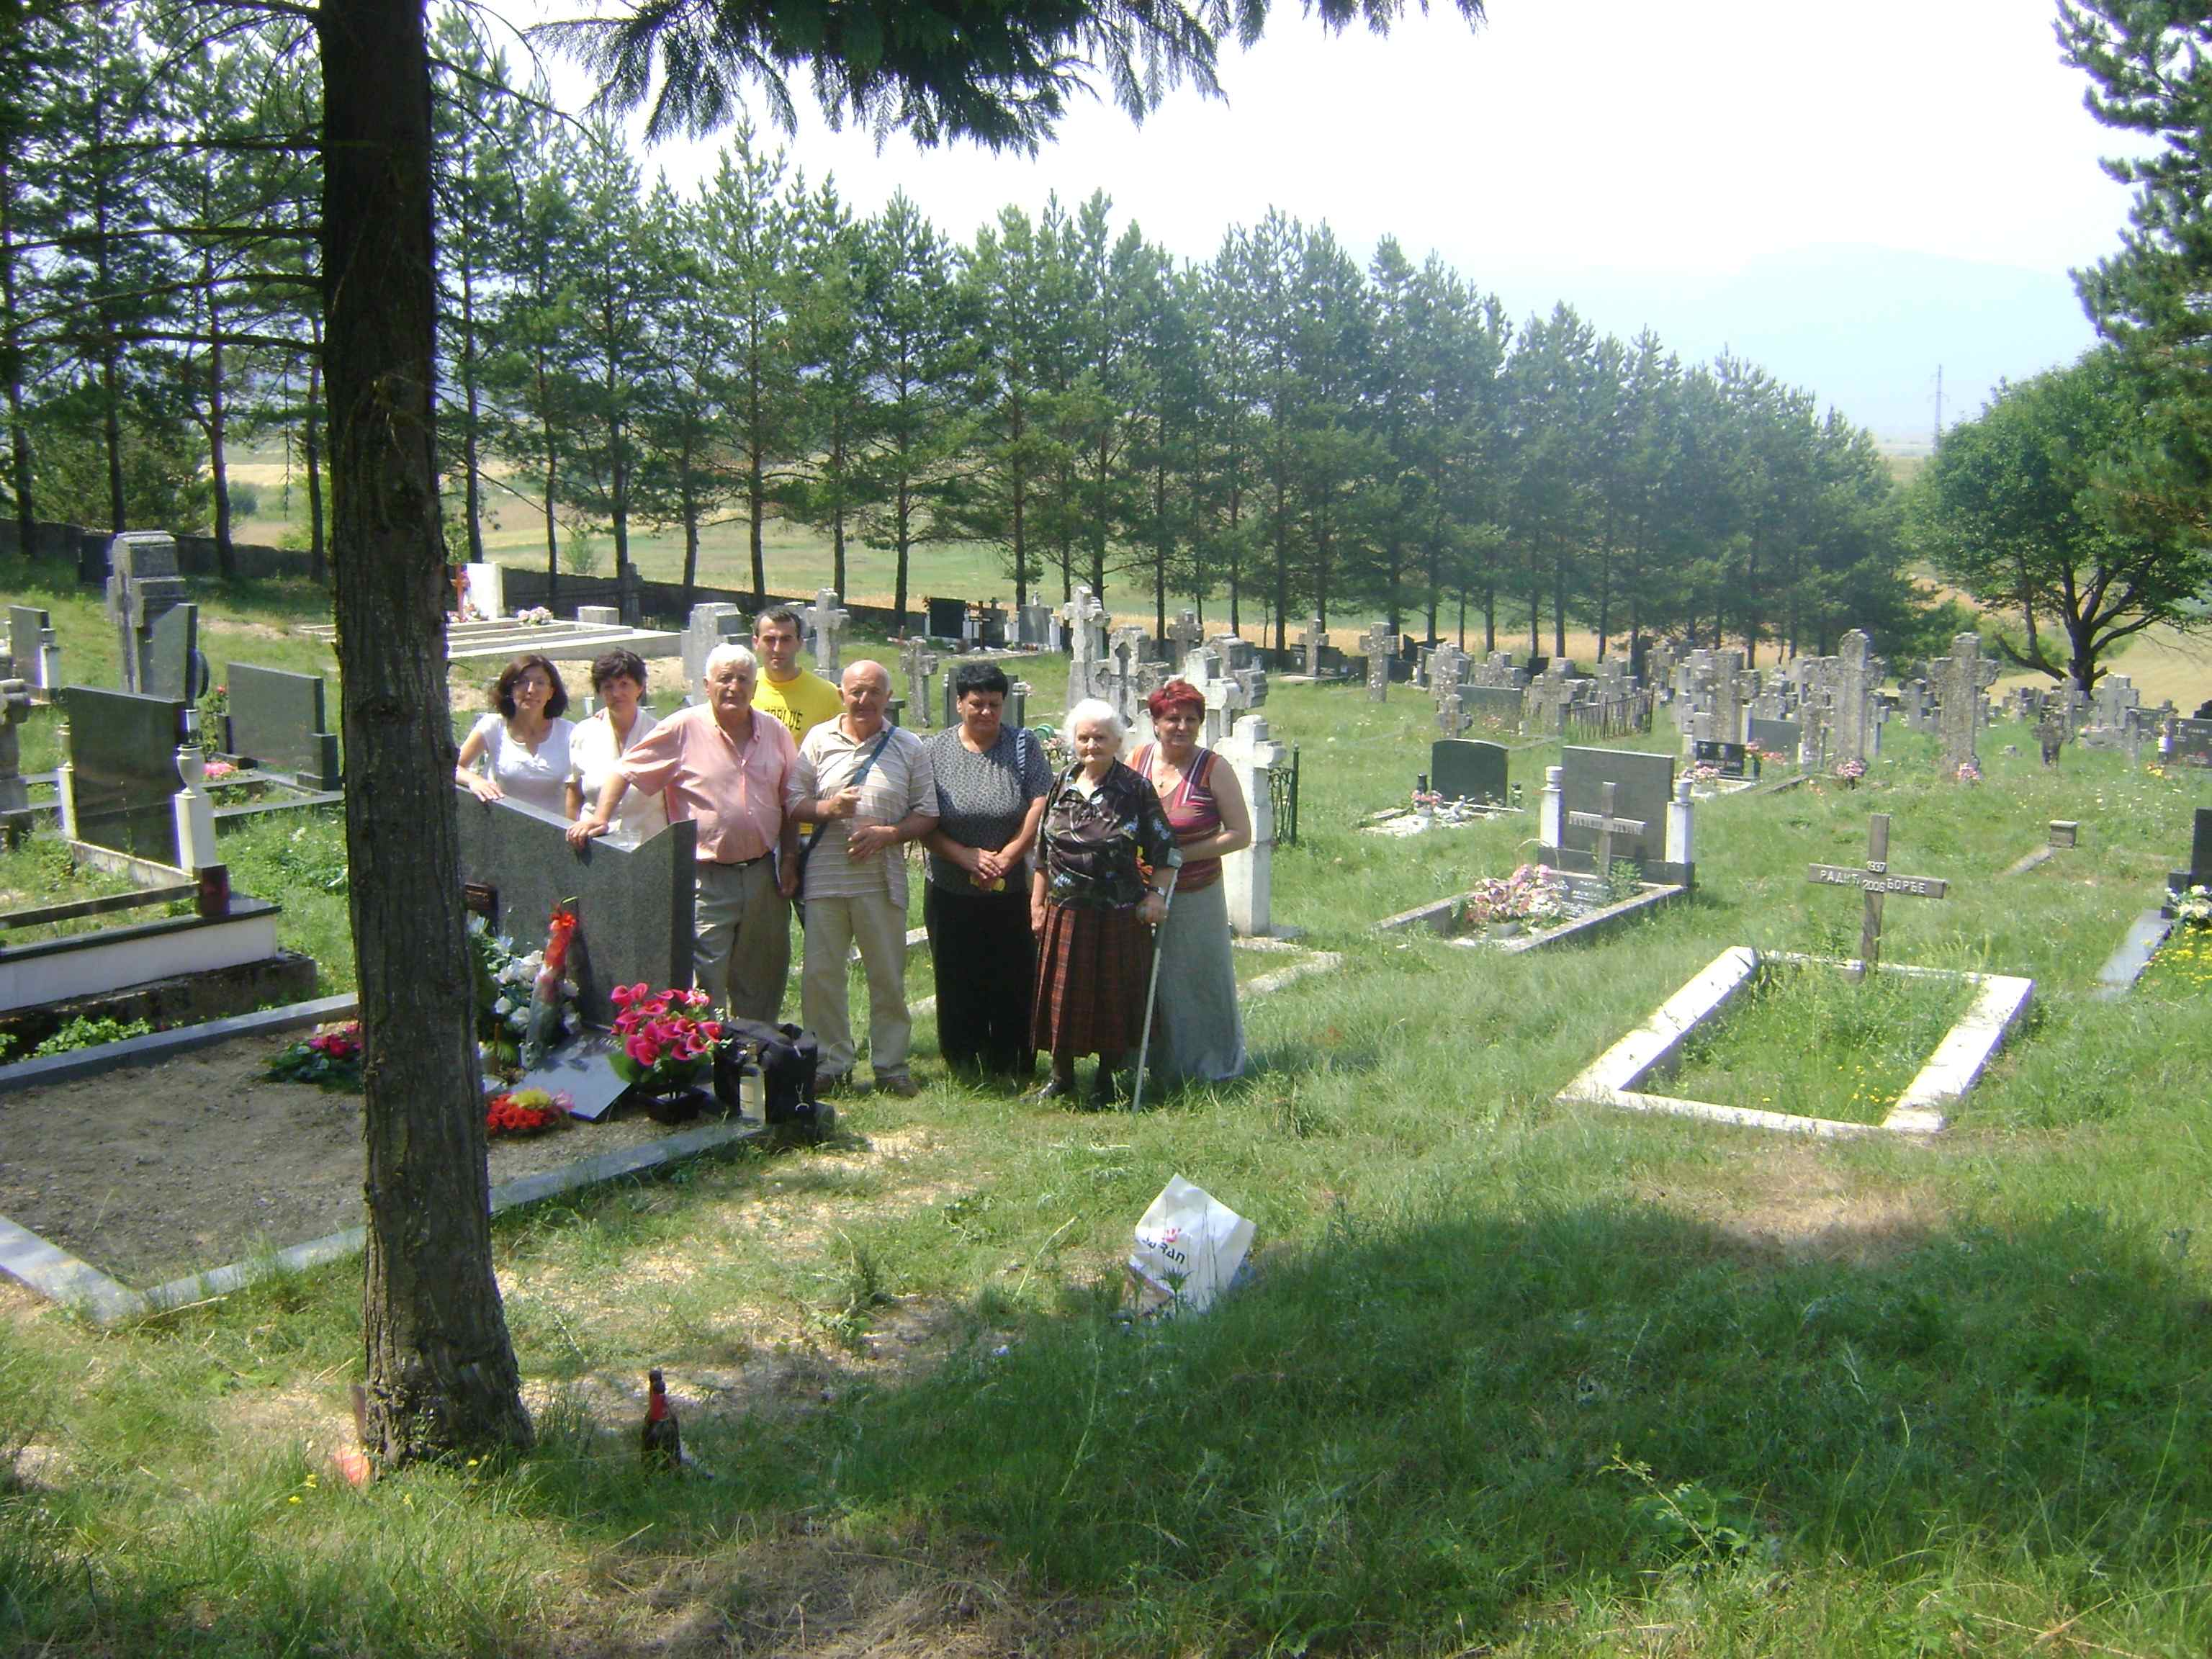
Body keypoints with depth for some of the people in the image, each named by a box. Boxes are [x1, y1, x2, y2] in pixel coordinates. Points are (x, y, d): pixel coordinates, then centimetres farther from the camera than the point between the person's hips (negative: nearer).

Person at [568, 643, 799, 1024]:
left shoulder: (775, 732, 7)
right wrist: (599, 819, -16)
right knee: (707, 983, -4)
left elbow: (789, 802, 14)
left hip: (764, 874, 4)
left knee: (762, 983, 13)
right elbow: (625, 770, -3)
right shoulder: (683, 729, -6)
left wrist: (789, 859, 8)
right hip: (707, 879, -4)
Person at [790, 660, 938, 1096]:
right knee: (820, 974, 5)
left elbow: (927, 815, 4)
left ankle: (891, 1065, 18)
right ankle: (831, 1064, 18)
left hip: (882, 879, -1)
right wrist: (827, 808, -13)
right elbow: (793, 799, 6)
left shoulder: (909, 747, 6)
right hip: (825, 875, 1)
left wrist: (887, 834, -12)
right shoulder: (819, 739, 7)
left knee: (888, 978, 6)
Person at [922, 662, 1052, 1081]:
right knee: (958, 985, 8)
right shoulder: (934, 751, 1)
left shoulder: (1024, 746, 1)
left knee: (1015, 984, 3)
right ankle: (963, 1070, 20)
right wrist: (967, 856, -16)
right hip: (951, 893, 1)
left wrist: (1005, 857, -14)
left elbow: (1040, 808, -7)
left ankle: (1013, 1070, 15)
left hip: (1013, 893, 0)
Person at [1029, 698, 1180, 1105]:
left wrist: (1155, 894, -13)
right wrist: (1037, 903, 10)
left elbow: (1165, 849, -2)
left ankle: (1107, 1077, 22)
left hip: (1120, 915, -3)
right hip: (1065, 914, 3)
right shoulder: (1062, 785, 6)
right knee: (1062, 995, 9)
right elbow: (1043, 851, 12)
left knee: (1114, 995, 5)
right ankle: (1061, 1075, 26)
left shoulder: (1136, 789, -5)